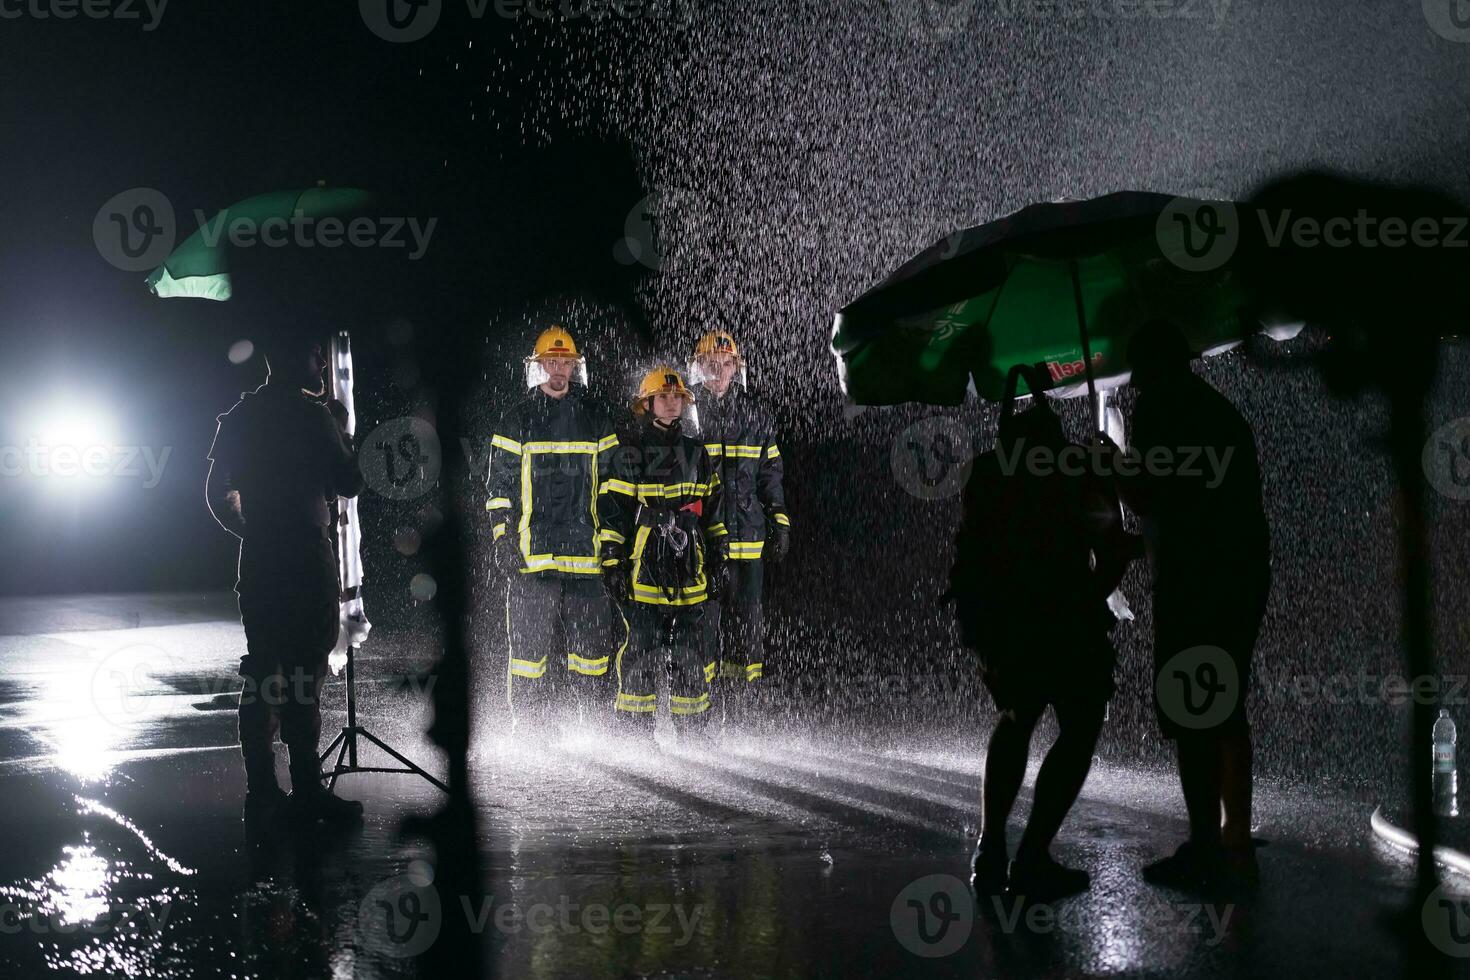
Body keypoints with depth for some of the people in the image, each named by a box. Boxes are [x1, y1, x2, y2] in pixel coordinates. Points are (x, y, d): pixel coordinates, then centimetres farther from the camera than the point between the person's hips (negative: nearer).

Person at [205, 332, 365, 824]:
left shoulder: (240, 417, 12)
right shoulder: (310, 416, -10)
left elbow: (218, 493, 17)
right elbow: (348, 483, -8)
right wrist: (345, 444, 9)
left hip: (257, 561, 7)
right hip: (305, 561, -7)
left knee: (261, 673, 9)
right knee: (303, 676, -7)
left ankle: (261, 788, 11)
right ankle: (307, 790, -7)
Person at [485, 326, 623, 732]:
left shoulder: (596, 419, 11)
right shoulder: (517, 420, 6)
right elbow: (500, 485, 6)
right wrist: (503, 538, -2)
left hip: (586, 551, 2)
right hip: (531, 551, -2)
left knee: (591, 638, 1)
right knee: (531, 638, -3)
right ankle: (527, 725, 3)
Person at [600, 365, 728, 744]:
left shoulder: (697, 453, 15)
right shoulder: (631, 453, -1)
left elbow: (712, 513, 20)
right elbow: (614, 512, -3)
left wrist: (717, 561, 17)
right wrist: (613, 563, -8)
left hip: (690, 569, 5)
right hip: (645, 568, -5)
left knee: (691, 655, 7)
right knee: (640, 651, -5)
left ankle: (694, 733, 15)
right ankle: (634, 733, 2)